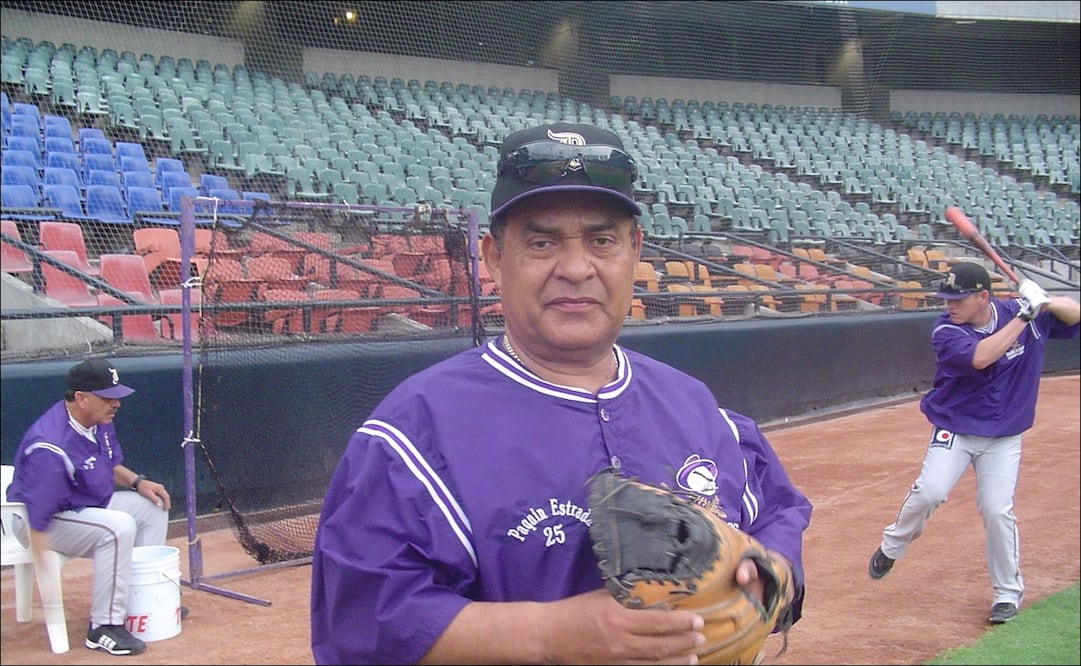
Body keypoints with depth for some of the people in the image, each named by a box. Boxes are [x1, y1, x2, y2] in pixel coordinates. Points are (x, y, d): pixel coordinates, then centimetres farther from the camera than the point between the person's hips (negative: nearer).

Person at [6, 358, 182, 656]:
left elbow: (110, 464, 18)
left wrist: (137, 481, 0)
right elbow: (36, 522, -32)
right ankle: (104, 628, -24)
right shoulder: (50, 448, -32)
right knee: (119, 526, -31)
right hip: (51, 522, -10)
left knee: (152, 506, 8)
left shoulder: (100, 422, -3)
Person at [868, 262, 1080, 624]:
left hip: (1003, 437, 2)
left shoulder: (1018, 310, -6)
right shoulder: (946, 331, -17)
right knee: (930, 491, -20)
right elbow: (980, 357, -35)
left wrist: (1044, 302, -22)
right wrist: (1024, 316, -30)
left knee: (997, 510, -7)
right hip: (954, 428, -1)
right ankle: (891, 547, 9)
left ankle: (1008, 592, 13)